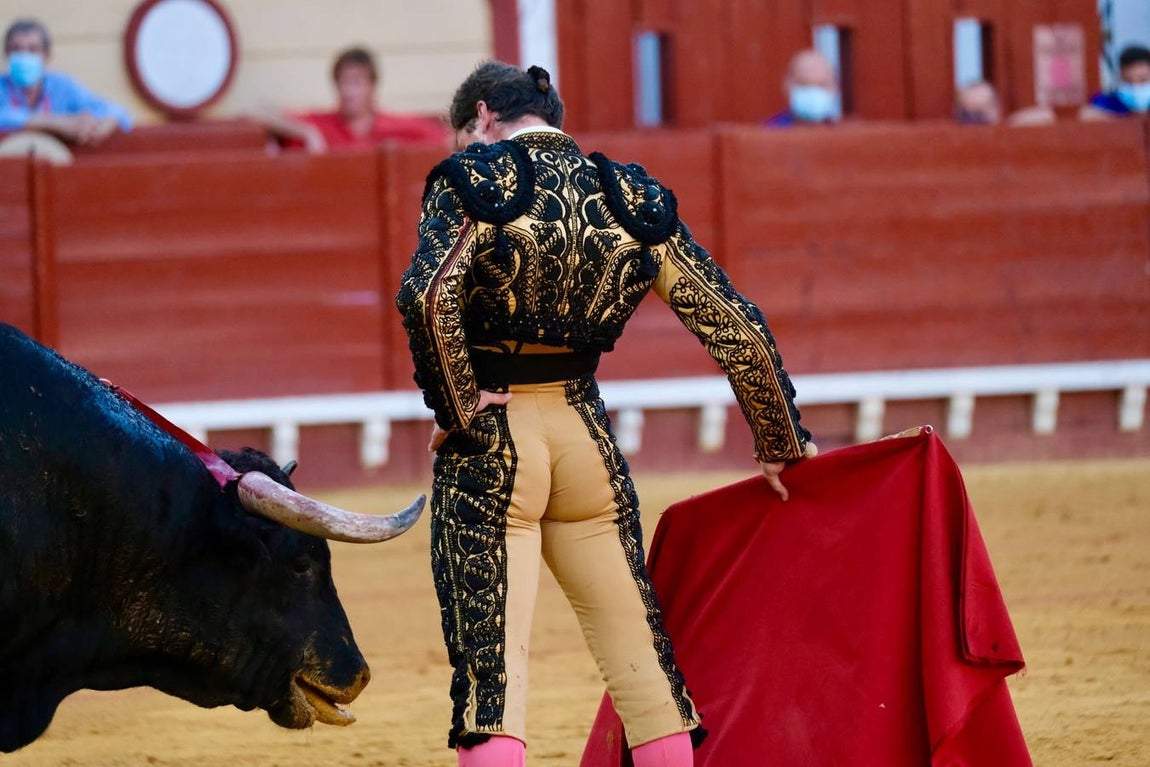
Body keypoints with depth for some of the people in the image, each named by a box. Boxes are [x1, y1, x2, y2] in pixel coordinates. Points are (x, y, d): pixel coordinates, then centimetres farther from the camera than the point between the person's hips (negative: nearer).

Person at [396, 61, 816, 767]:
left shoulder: (475, 178, -5)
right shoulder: (633, 198, 7)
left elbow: (427, 295, -23)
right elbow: (736, 327, 6)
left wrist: (456, 409, -12)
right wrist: (782, 445, 14)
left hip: (489, 443, -4)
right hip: (586, 433, 4)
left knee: (490, 665, -6)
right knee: (641, 654, 12)